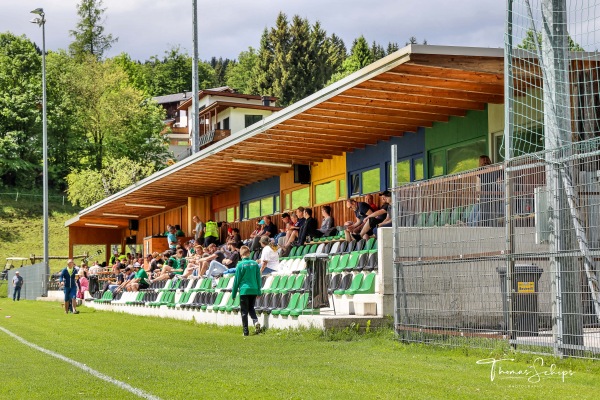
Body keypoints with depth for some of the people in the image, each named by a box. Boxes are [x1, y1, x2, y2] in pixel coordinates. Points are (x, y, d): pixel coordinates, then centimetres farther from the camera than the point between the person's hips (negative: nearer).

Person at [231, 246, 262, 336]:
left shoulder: (240, 265, -9)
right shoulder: (255, 264, 2)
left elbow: (237, 280, -4)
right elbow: (258, 278, 7)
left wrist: (233, 294, 4)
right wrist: (259, 291, 17)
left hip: (244, 290, -4)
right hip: (254, 290, 4)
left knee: (244, 312, 4)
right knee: (251, 308, 19)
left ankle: (246, 331, 3)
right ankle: (256, 321, -8)